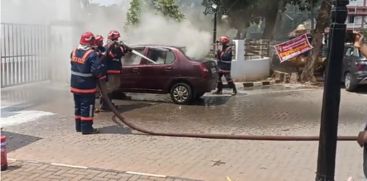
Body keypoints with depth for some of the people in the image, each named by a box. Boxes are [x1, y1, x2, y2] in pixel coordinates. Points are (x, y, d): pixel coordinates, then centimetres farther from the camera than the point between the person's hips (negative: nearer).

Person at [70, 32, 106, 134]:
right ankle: (86, 128, 4)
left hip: (75, 85, 7)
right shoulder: (91, 54, -20)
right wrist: (103, 77, -6)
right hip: (87, 86, -7)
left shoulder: (74, 52, 4)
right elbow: (97, 69, -23)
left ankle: (79, 126, 26)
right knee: (87, 107, 0)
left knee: (78, 106, 16)